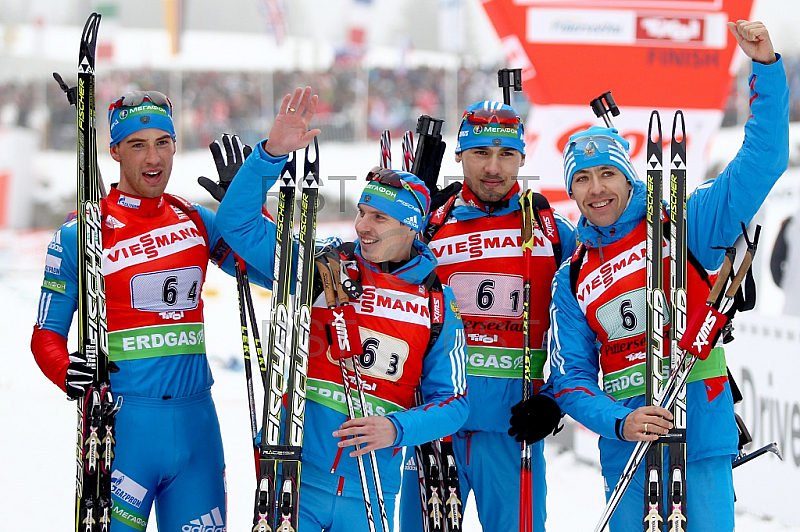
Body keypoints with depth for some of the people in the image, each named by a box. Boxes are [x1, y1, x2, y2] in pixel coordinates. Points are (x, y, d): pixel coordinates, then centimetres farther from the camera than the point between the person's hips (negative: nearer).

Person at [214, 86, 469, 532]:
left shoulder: (439, 305, 3)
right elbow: (237, 222, -3)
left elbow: (453, 402, 4)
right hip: (293, 478, -1)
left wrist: (397, 428, -14)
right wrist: (273, 152, -15)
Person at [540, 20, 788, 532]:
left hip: (702, 437, -3)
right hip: (627, 448, 3)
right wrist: (618, 423, -12)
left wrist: (766, 67, -14)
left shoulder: (680, 225, 3)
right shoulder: (571, 279, 12)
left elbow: (762, 162, -5)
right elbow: (571, 377, 8)